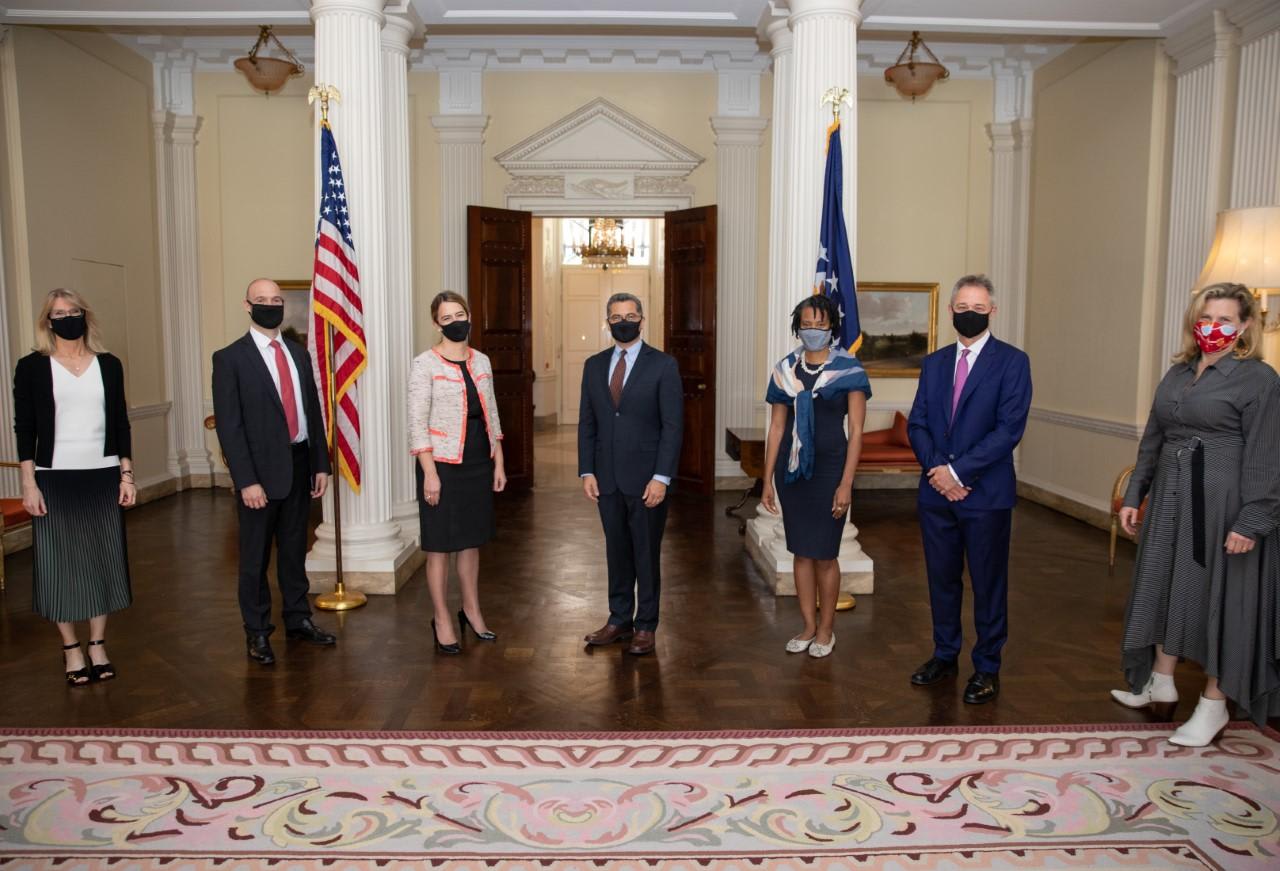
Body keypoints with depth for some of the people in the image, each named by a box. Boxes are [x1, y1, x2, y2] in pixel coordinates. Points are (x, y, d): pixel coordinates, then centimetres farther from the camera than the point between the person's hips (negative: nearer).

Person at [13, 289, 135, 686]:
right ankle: (71, 648, 17)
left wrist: (127, 475, 4)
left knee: (103, 560, 7)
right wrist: (29, 483, -7)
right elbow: (24, 428, -1)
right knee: (60, 563, 4)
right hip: (55, 479, -2)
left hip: (104, 478, 2)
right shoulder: (32, 367, -1)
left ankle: (98, 644, 19)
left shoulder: (109, 364, 5)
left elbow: (121, 423, 8)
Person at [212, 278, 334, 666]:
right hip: (261, 470, -5)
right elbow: (228, 425, -10)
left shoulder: (299, 354, 11)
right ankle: (257, 632, 21)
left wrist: (321, 464, 7)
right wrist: (247, 481, -16)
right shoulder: (230, 358, -6)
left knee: (294, 549, 16)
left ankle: (298, 620, 30)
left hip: (299, 466, 5)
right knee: (256, 557, 7)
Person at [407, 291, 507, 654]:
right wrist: (430, 473, -17)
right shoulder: (425, 364, -8)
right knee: (441, 545, 3)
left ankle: (472, 611, 29)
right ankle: (442, 621, 15)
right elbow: (417, 423, -11)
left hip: (479, 463, 6)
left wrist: (498, 463, 9)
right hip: (443, 464, -5)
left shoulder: (481, 361, 8)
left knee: (471, 540, 15)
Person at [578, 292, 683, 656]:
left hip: (646, 479, -4)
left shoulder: (663, 365, -5)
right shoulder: (594, 365, 9)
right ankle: (619, 620, 26)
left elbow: (672, 425, -8)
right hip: (607, 479, 4)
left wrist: (661, 478, -14)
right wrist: (586, 471, 2)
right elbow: (586, 423, 10)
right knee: (616, 551, 13)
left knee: (646, 554, 6)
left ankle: (646, 626, 19)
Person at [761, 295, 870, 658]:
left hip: (829, 468, -3)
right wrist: (767, 480, 5)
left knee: (824, 555, 4)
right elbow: (776, 428, 8)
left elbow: (856, 431, -6)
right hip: (792, 470, 4)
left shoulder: (849, 369, -5)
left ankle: (826, 629, 21)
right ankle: (808, 626, 24)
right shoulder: (785, 370, 5)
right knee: (801, 552, 11)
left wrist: (846, 484, -12)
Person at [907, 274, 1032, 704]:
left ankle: (987, 668, 20)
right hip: (936, 492, 4)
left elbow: (1009, 428, -13)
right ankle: (944, 656, 30)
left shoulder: (1012, 361, -4)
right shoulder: (934, 363, 11)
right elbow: (917, 423, 7)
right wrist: (936, 469, -10)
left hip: (986, 493, -4)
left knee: (988, 584, 6)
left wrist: (957, 471, -16)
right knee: (942, 579, 14)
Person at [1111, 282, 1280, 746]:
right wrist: (1133, 495, 11)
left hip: (1223, 505, -6)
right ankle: (1160, 682, 32)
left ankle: (1214, 703, 20)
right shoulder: (1177, 373, 10)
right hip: (1171, 499, 7)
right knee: (1164, 588, 15)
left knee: (1219, 598, 4)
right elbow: (1152, 441, 14)